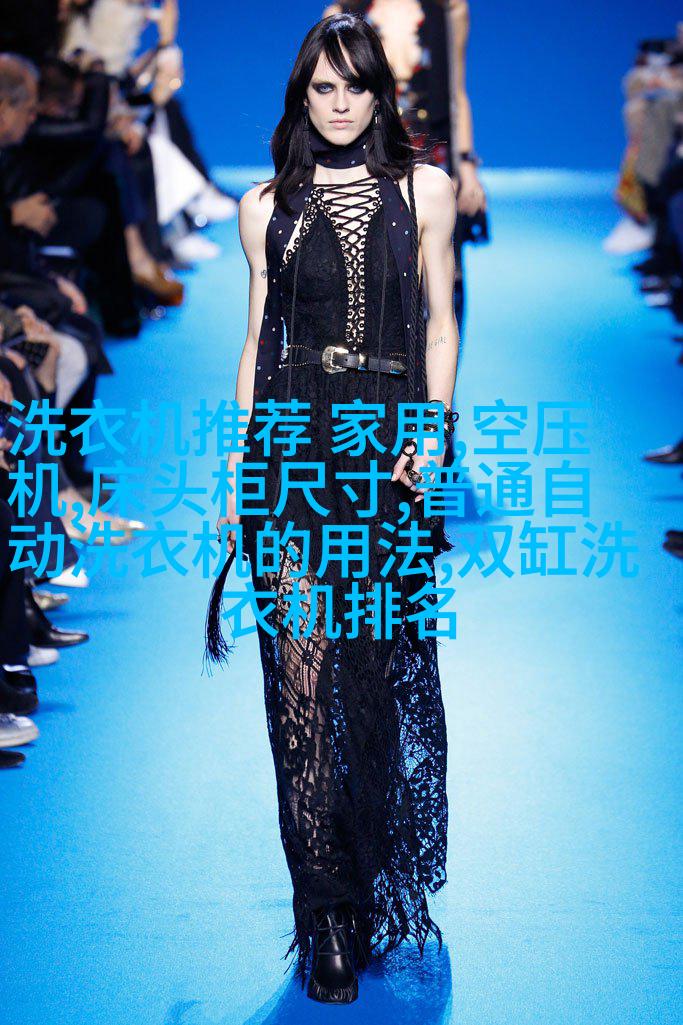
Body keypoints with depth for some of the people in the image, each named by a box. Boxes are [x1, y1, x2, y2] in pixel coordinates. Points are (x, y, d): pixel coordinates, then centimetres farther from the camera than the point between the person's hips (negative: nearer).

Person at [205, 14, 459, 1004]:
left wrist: (434, 434, -6)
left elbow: (440, 324, 7)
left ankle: (392, 885, 21)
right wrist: (237, 462, 7)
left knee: (390, 671, 2)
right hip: (292, 446, 0)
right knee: (304, 674, -5)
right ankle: (330, 920, 0)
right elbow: (258, 339, 13)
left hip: (389, 443, 0)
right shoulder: (267, 205, 11)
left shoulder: (424, 189, 9)